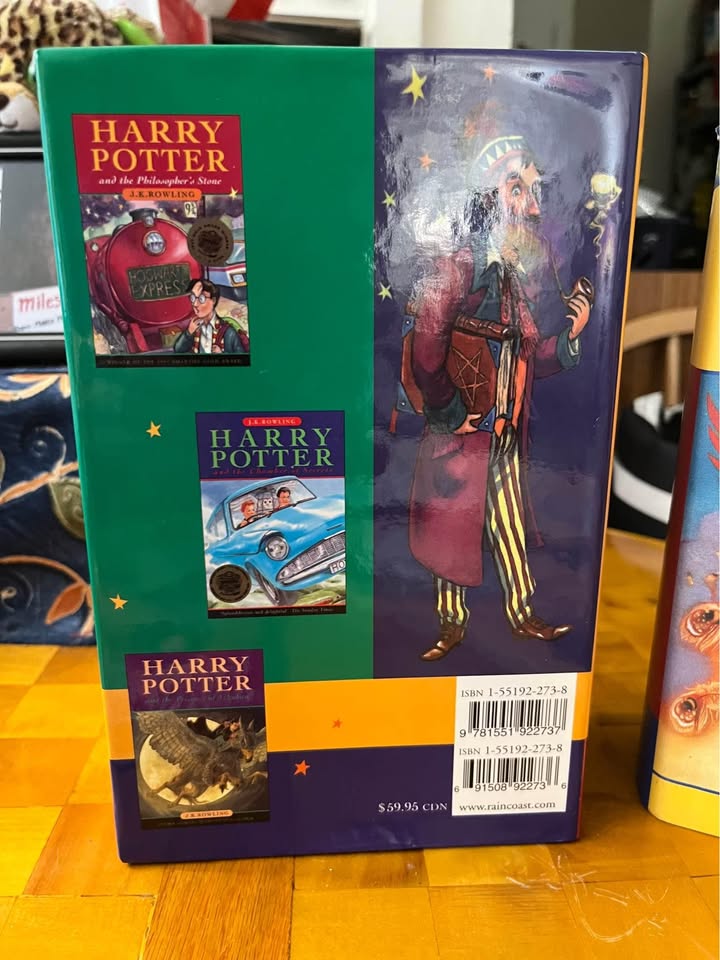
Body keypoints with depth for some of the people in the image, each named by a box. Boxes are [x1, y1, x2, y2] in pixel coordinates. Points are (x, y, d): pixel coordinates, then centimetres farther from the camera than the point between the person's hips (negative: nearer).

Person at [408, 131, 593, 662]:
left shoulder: (515, 275, 13)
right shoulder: (459, 266, -12)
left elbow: (528, 356, 13)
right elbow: (426, 348, -20)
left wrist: (569, 334, -3)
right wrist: (454, 414, -16)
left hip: (507, 432, 7)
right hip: (462, 432, -7)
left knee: (509, 525, 15)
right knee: (453, 525, 6)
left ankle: (524, 617, 30)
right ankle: (453, 623, 23)